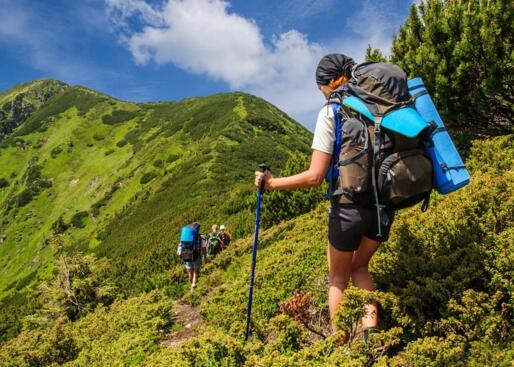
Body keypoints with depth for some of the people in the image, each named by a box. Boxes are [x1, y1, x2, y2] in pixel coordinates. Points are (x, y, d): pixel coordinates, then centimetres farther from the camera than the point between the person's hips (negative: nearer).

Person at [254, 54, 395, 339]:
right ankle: (370, 322, 9)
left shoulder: (331, 112, -10)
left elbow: (314, 177, -16)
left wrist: (271, 183, -5)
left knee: (337, 277, 18)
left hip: (350, 206, -5)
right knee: (359, 266, 27)